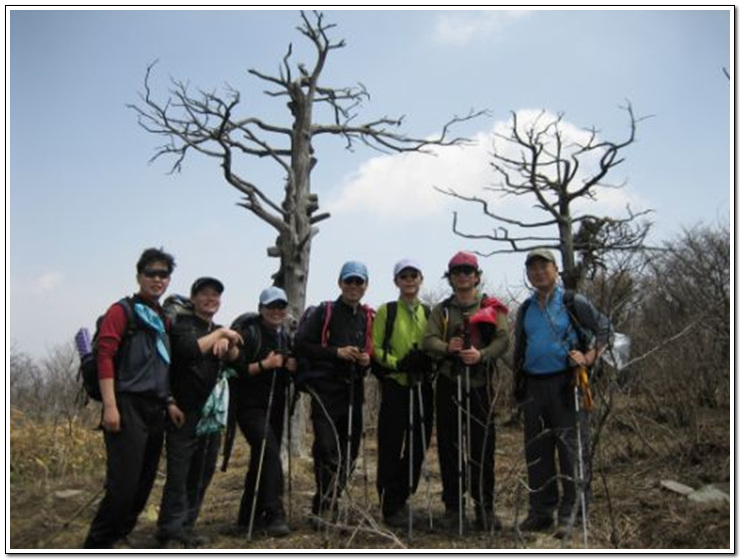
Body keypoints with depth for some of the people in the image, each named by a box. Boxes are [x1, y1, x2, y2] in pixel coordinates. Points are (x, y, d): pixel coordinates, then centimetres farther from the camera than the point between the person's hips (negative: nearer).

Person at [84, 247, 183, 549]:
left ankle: (119, 538, 23)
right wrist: (110, 406, -20)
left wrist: (169, 402, 13)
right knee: (123, 483, -9)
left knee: (144, 483, 10)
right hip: (128, 407, -7)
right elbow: (105, 356, -13)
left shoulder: (162, 318, 17)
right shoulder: (122, 310, -4)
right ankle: (97, 544, 5)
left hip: (154, 410, 8)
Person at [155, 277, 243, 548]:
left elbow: (236, 359, 4)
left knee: (202, 473, 9)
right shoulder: (182, 324, -1)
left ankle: (186, 527, 18)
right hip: (184, 412, -6)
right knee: (179, 473, -7)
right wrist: (219, 333, -13)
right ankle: (171, 533, -1)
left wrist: (227, 342, -16)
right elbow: (188, 350, -22)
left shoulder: (219, 330, 19)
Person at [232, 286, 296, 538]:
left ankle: (249, 518, 23)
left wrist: (291, 367, 3)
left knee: (262, 460, 12)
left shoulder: (285, 336, 13)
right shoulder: (248, 332, -9)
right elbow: (236, 369, -16)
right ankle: (275, 515, -20)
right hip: (250, 406, -8)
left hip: (275, 408, 8)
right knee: (270, 452, -22)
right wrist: (264, 364, -24)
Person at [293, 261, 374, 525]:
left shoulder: (369, 318, 12)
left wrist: (368, 360, -1)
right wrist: (336, 352, -15)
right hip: (325, 389, -5)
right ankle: (323, 508, -6)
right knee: (328, 448, -17)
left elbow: (375, 351, 22)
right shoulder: (324, 312, -2)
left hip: (353, 391, 5)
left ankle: (327, 505, 23)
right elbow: (301, 344, -7)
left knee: (349, 451, 8)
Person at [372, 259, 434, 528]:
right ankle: (391, 506, 10)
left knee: (418, 447, 8)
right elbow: (375, 349, -3)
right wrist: (398, 363, -18)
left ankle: (402, 498, 24)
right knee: (392, 448, -2)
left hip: (422, 388, 4)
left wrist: (427, 360, -7)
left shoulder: (429, 313, 13)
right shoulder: (386, 311, 2)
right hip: (395, 387, -4)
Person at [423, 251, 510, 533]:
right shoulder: (441, 310, 13)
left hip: (480, 384, -1)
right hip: (449, 384, 1)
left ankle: (485, 508, 11)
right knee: (449, 447, 4)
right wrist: (447, 347, -21)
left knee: (483, 447, 0)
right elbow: (428, 340, 0)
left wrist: (482, 354, -21)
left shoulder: (492, 307, 9)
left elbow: (503, 339, -3)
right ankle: (453, 507, 13)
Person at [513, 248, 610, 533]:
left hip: (565, 384, -5)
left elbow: (603, 327, 0)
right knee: (536, 450, 10)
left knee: (571, 446, -3)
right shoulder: (525, 309, 15)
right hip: (534, 386, 5)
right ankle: (542, 510, 20)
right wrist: (518, 385, 16)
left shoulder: (573, 302, -1)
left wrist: (589, 357, -12)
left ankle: (571, 510, 8)